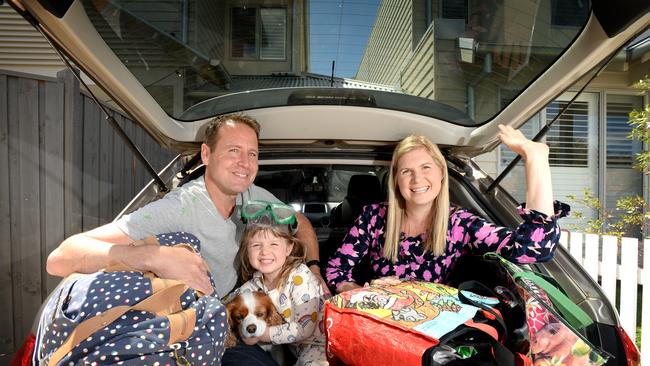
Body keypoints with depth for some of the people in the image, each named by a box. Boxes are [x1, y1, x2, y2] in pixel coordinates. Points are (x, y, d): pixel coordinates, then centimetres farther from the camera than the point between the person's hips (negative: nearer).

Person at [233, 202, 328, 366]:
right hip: (295, 345, 6)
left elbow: (304, 329, -23)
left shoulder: (300, 277, -22)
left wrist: (264, 334, -19)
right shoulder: (255, 283, -5)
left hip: (317, 341, -6)